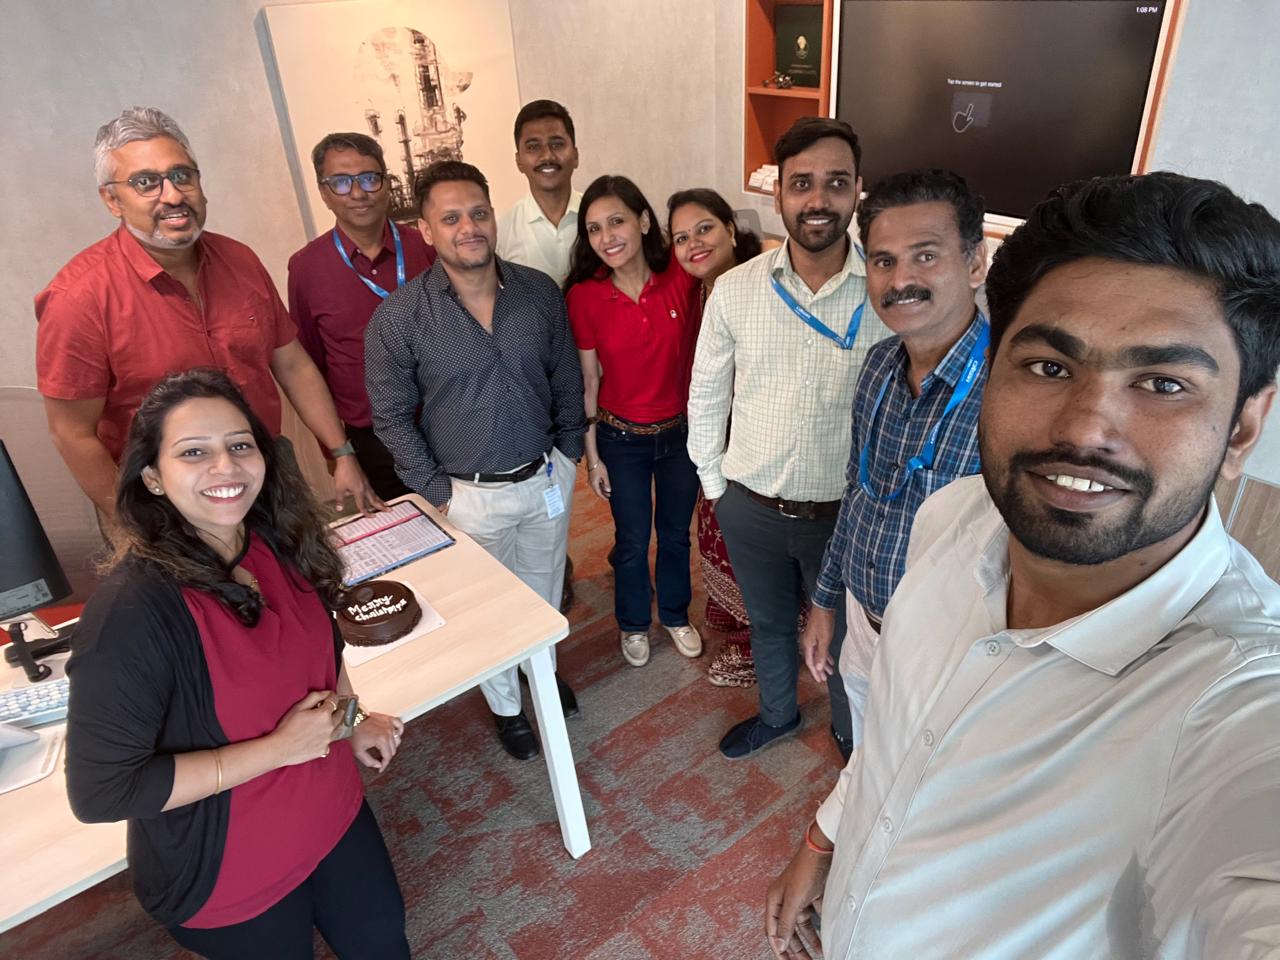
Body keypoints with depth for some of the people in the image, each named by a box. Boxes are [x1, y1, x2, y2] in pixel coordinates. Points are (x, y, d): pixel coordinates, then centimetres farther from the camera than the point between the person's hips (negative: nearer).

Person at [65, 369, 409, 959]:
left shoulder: (281, 547, -11)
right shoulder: (132, 610, -30)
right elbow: (99, 792, -27)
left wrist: (351, 722, -1)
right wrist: (278, 748, -27)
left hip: (334, 817, 6)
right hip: (227, 879, -5)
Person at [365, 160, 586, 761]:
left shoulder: (539, 292, -7)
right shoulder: (398, 318, -16)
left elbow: (566, 379, 5)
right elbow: (393, 416, -8)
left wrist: (568, 452, 4)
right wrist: (436, 492, -9)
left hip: (546, 476, 3)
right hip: (469, 493, -3)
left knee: (544, 589, 24)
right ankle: (505, 706, 42)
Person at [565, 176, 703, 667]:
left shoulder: (683, 278, -15)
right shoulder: (584, 296, -15)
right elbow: (588, 381, -6)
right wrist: (592, 456, -3)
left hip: (681, 431, 1)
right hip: (621, 439, -1)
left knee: (676, 533, 21)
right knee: (632, 542, 16)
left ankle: (675, 614, 48)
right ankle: (633, 623, 44)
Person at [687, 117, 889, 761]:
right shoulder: (735, 289, -7)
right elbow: (706, 395, 4)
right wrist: (713, 482, 6)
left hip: (844, 511, -2)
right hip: (749, 507, 3)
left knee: (845, 639, 20)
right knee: (767, 623, 26)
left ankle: (852, 735, 50)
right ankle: (777, 714, 55)